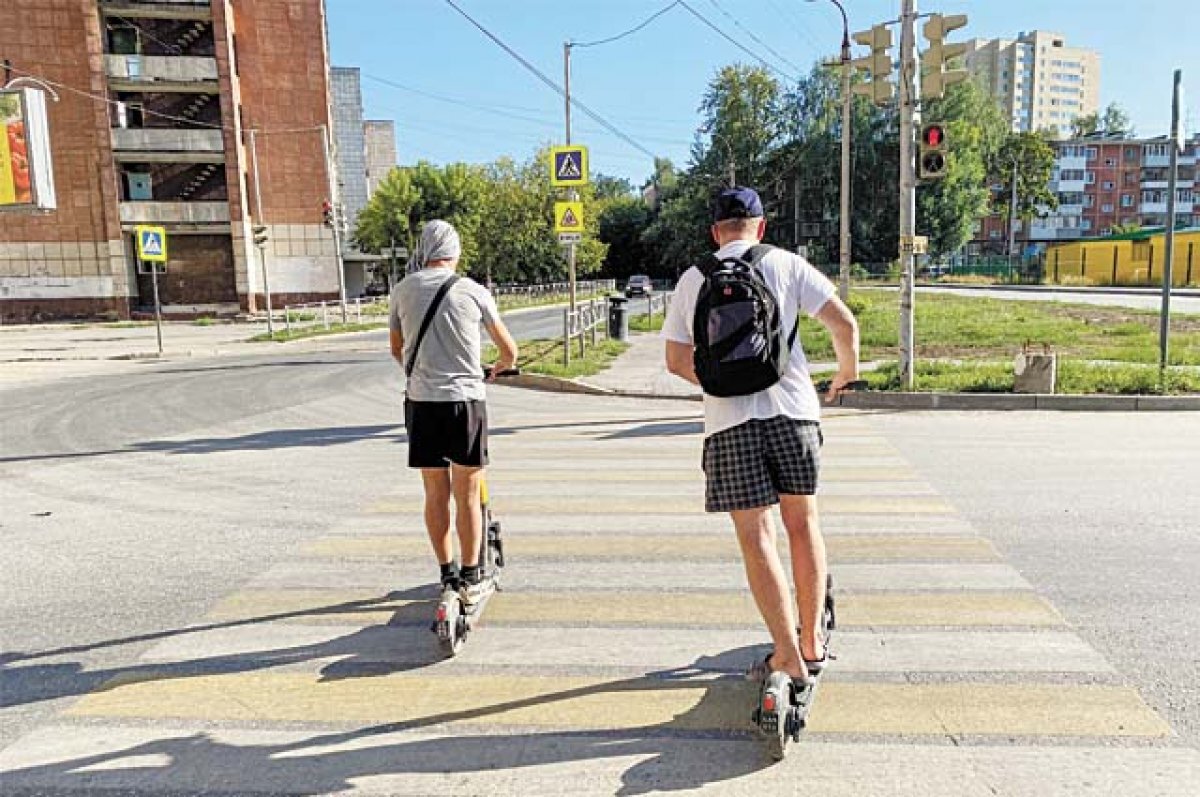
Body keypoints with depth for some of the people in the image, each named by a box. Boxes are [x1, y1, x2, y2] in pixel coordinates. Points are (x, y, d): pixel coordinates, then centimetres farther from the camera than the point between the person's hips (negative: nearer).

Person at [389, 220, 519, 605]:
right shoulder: (473, 291, -1)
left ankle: (448, 574, 23)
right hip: (466, 399, -2)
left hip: (421, 402, 2)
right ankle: (471, 579, 14)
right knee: (467, 496, 7)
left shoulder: (403, 289, 4)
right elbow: (510, 351, 7)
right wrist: (499, 367, 30)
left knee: (436, 494, 13)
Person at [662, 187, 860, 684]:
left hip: (728, 420, -1)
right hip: (792, 407, 1)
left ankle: (789, 657, 3)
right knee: (802, 522, 15)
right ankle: (812, 642, 24)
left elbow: (677, 362, 11)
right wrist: (848, 369, 20)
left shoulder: (693, 278, 11)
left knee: (756, 536, 2)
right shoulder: (786, 264, 8)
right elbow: (844, 323, 1)